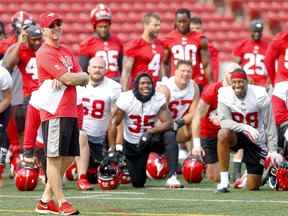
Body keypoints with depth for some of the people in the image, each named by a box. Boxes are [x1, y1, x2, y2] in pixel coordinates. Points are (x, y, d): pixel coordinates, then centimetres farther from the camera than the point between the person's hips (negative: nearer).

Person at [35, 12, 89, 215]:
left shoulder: (67, 51, 19)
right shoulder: (45, 53, -9)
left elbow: (85, 78, 10)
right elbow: (69, 78, -17)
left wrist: (72, 78, -9)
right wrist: (79, 76, 1)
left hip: (71, 112, 9)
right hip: (54, 112, -9)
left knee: (68, 157, 11)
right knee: (55, 157, -6)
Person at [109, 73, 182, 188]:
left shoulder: (159, 99, -15)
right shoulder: (126, 99, -18)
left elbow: (168, 123, -20)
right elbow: (114, 123, -14)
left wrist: (149, 133, -35)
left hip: (151, 139, 1)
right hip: (132, 144, -1)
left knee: (170, 136, -32)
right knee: (138, 183, 1)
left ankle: (172, 176, -33)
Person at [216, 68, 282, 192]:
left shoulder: (260, 96, -17)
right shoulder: (225, 95, -15)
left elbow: (270, 125, -10)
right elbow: (224, 121, -22)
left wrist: (273, 151, -12)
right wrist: (245, 127, -37)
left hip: (256, 140, -1)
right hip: (237, 136, 1)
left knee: (253, 187, -1)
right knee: (223, 134, -37)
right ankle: (224, 181, -29)